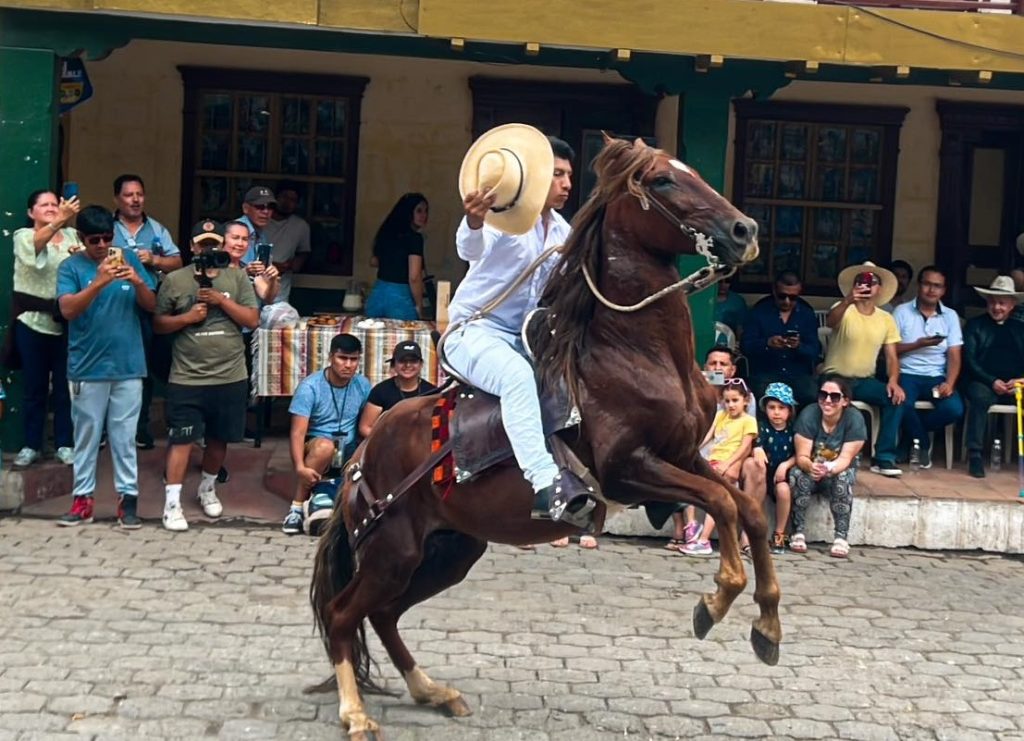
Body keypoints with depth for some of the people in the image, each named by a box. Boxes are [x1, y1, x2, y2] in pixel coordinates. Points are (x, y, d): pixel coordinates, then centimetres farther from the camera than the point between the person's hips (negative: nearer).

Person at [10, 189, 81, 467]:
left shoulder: (72, 235, 7)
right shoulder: (23, 235, -1)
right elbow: (36, 245, -25)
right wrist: (59, 221, -43)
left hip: (65, 320, 2)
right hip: (33, 320, -1)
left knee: (64, 385, 6)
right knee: (34, 386, 6)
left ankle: (64, 444, 16)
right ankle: (31, 445, 16)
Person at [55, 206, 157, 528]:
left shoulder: (129, 259, 4)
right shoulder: (71, 267, -3)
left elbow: (151, 305, 3)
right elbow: (67, 309, -16)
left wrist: (137, 282, -17)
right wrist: (99, 282, -29)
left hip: (128, 366, 1)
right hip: (87, 368, -1)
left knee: (124, 436, 6)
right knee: (87, 436, 7)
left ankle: (128, 497, 11)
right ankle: (82, 498, 14)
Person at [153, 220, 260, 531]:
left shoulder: (237, 278, 4)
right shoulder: (174, 280, 0)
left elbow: (253, 320, -2)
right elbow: (158, 324, 3)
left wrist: (222, 300, -12)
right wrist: (187, 317, -13)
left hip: (230, 377, 2)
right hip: (187, 378, -2)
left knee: (219, 437, 15)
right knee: (181, 438, -4)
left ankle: (208, 488, 36)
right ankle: (172, 503, 1)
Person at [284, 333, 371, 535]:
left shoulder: (362, 384, 0)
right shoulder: (310, 386, -14)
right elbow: (298, 433, -19)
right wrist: (300, 467, -33)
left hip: (350, 450, 4)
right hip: (316, 448, -4)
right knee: (325, 446, -39)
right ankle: (297, 507, -26)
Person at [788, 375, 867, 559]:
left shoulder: (854, 419, -17)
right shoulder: (809, 415, -17)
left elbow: (845, 459, -22)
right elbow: (801, 456, -20)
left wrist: (829, 468, -45)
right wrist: (811, 466, -44)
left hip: (839, 471, 0)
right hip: (811, 469, 0)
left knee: (843, 479, -33)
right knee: (797, 474, -32)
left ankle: (841, 537, -27)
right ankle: (798, 533, -24)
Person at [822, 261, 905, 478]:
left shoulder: (886, 319, 7)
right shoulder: (844, 310, -6)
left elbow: (892, 357, 4)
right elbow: (830, 321, -31)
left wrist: (893, 381, -17)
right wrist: (847, 301, -52)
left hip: (864, 381, 4)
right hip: (836, 378, -4)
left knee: (896, 397, -24)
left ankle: (884, 458, -18)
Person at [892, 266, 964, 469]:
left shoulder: (950, 316, 8)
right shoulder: (902, 311, 2)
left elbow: (954, 355, 1)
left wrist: (949, 383, -15)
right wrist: (918, 344, -15)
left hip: (937, 376, 2)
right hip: (907, 374, -2)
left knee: (954, 409, -26)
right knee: (903, 404, -34)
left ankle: (913, 436, 4)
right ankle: (923, 444, -3)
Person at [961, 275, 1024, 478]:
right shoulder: (975, 325, 12)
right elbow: (969, 360, 1)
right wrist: (992, 381, -12)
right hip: (984, 382, -2)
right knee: (980, 397, -36)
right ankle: (975, 456, -33)